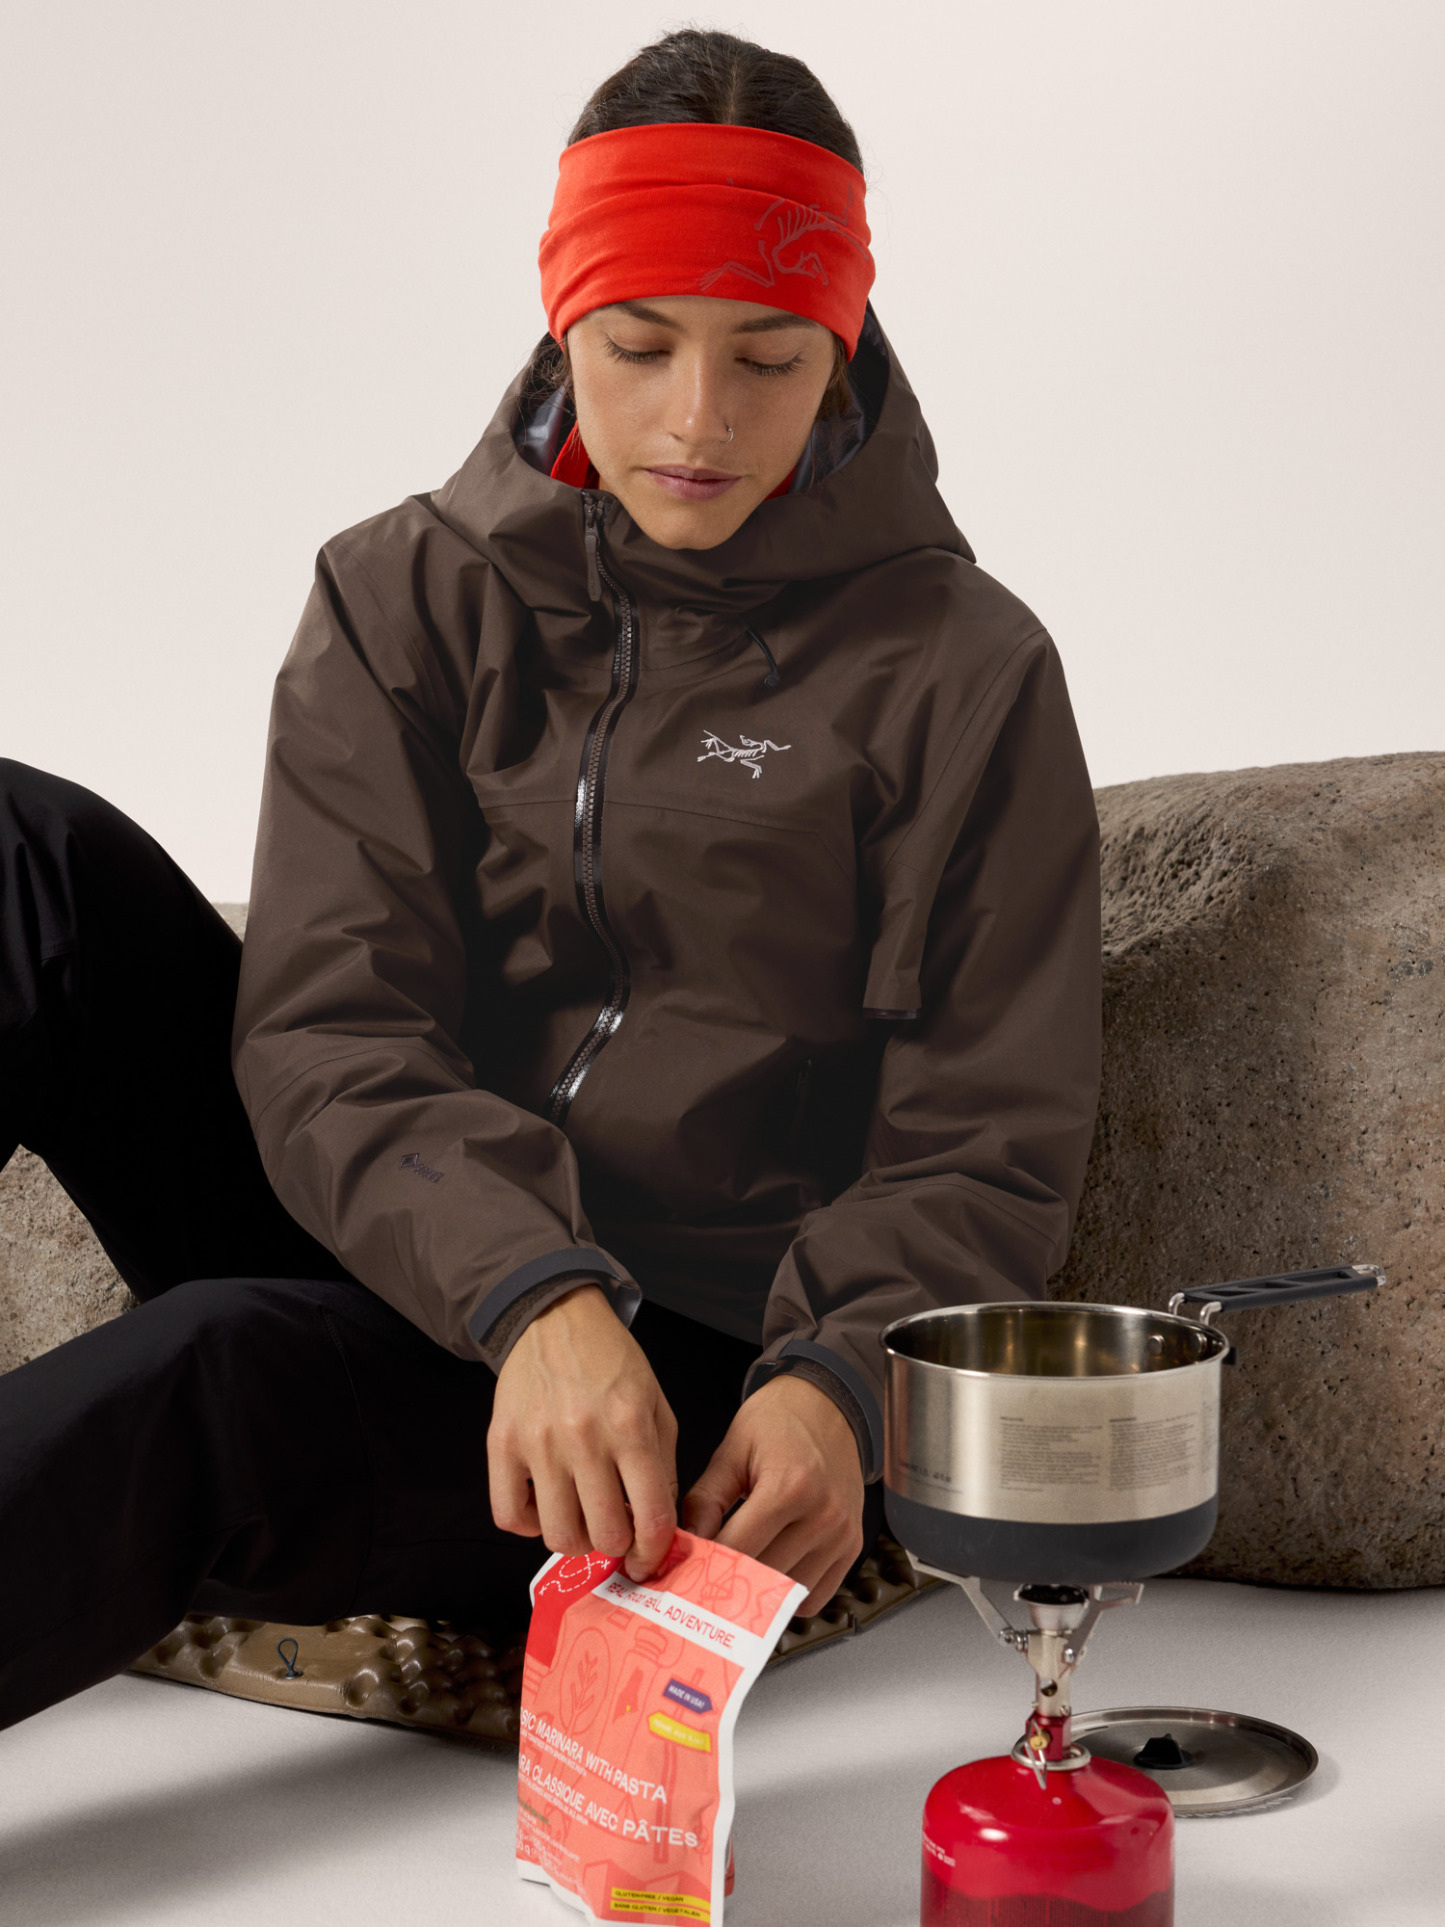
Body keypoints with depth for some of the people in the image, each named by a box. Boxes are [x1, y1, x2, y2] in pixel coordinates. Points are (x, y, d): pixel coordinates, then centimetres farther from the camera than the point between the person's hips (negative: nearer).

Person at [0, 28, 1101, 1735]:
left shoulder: (960, 671, -1)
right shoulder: (406, 598, 5)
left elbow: (984, 1148, -2)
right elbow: (326, 1031, -9)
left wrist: (840, 1382, -23)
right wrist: (532, 1290, -28)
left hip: (702, 1363, -3)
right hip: (397, 1266, 4)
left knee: (203, 1381, -34)